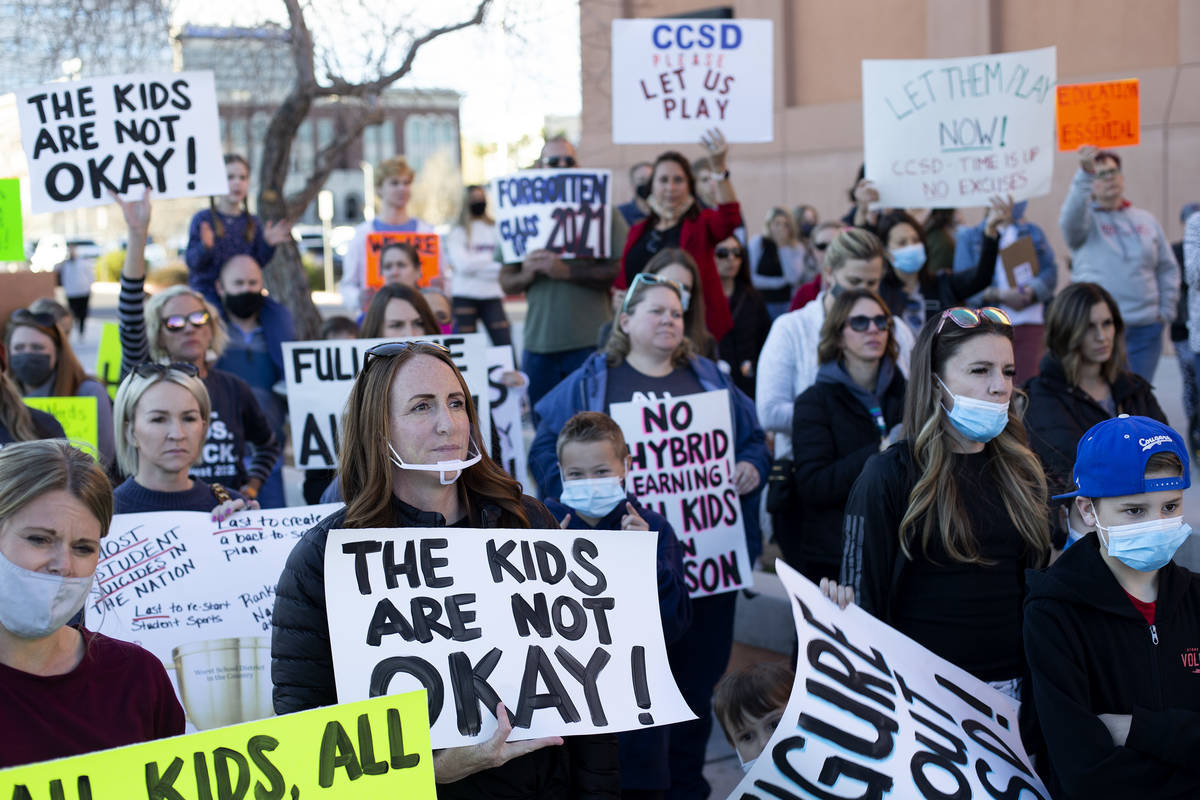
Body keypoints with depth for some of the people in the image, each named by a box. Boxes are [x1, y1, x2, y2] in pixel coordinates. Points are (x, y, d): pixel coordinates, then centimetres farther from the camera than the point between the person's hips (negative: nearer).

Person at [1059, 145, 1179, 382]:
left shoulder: (1146, 220, 15)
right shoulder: (1085, 219, 2)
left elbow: (1168, 268, 19)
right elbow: (1071, 219, -23)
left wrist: (1166, 309, 9)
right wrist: (1085, 174, -36)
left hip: (1146, 329, 4)